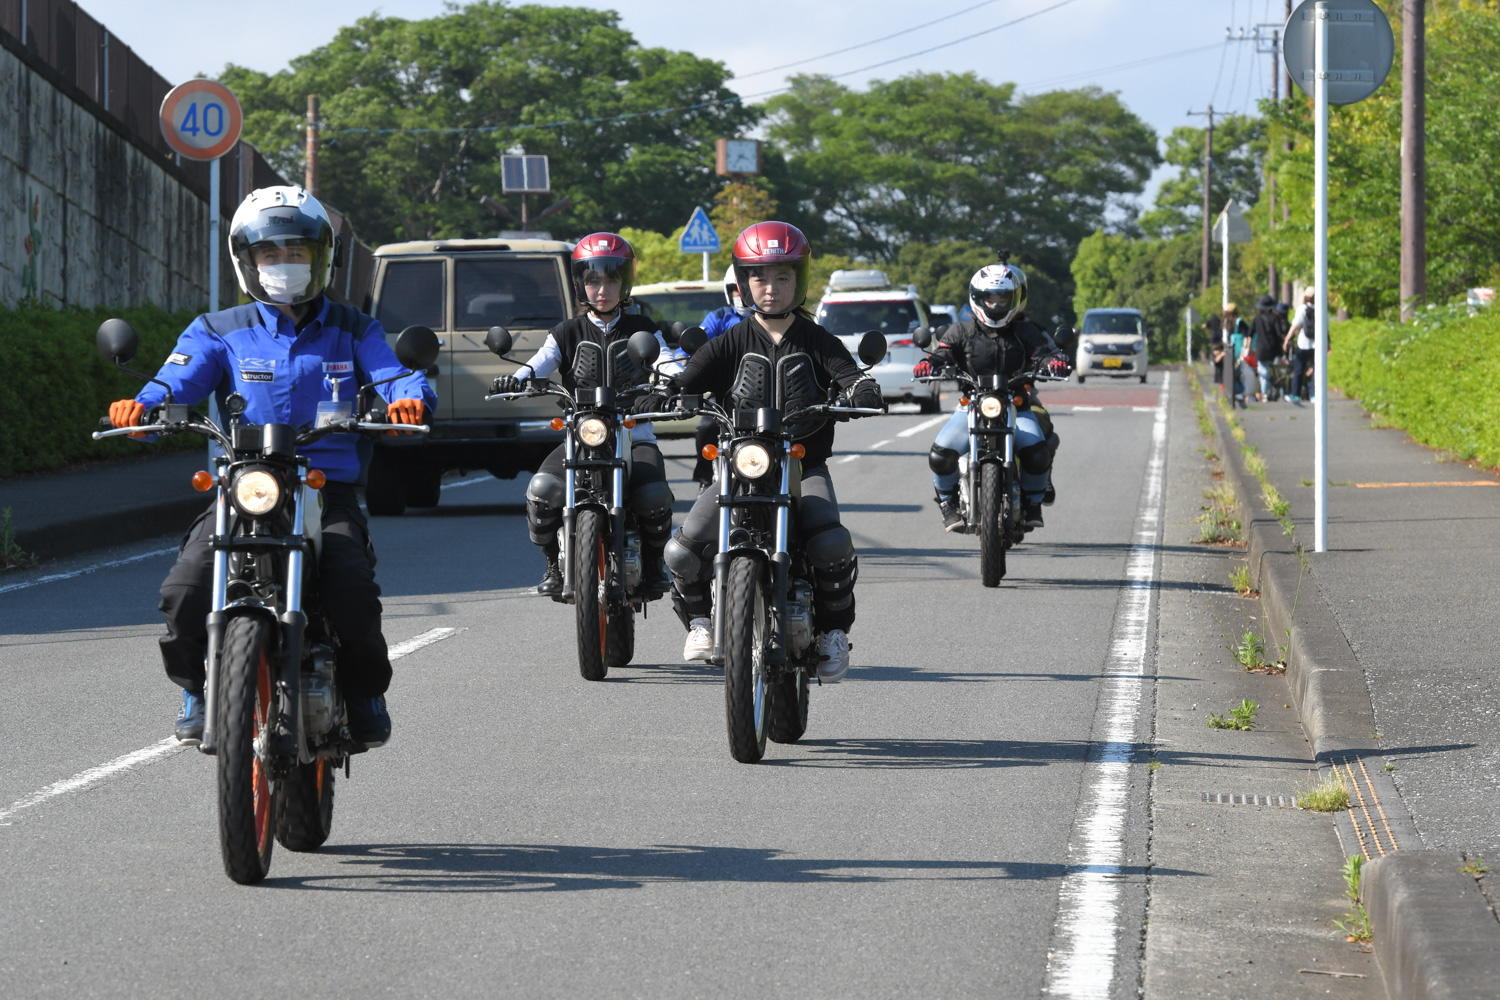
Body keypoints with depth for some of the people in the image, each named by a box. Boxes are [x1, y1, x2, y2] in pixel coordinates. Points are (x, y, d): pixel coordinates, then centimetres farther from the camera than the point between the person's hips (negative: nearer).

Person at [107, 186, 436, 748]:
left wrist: (407, 398, -26)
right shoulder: (218, 332, 12)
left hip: (329, 495, 0)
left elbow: (392, 376, 0)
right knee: (186, 593, -23)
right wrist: (141, 405, -28)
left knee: (353, 594, -26)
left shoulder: (353, 332, 15)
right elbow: (178, 381, -4)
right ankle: (197, 688, 6)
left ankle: (365, 695, 3)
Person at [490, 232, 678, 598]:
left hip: (634, 434, 0)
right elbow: (539, 364, -3)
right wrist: (516, 380, -26)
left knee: (654, 496, -30)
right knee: (542, 490, -28)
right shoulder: (568, 333, 12)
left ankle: (652, 564, 0)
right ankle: (554, 565, -3)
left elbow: (669, 365, -2)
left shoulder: (642, 330, 12)